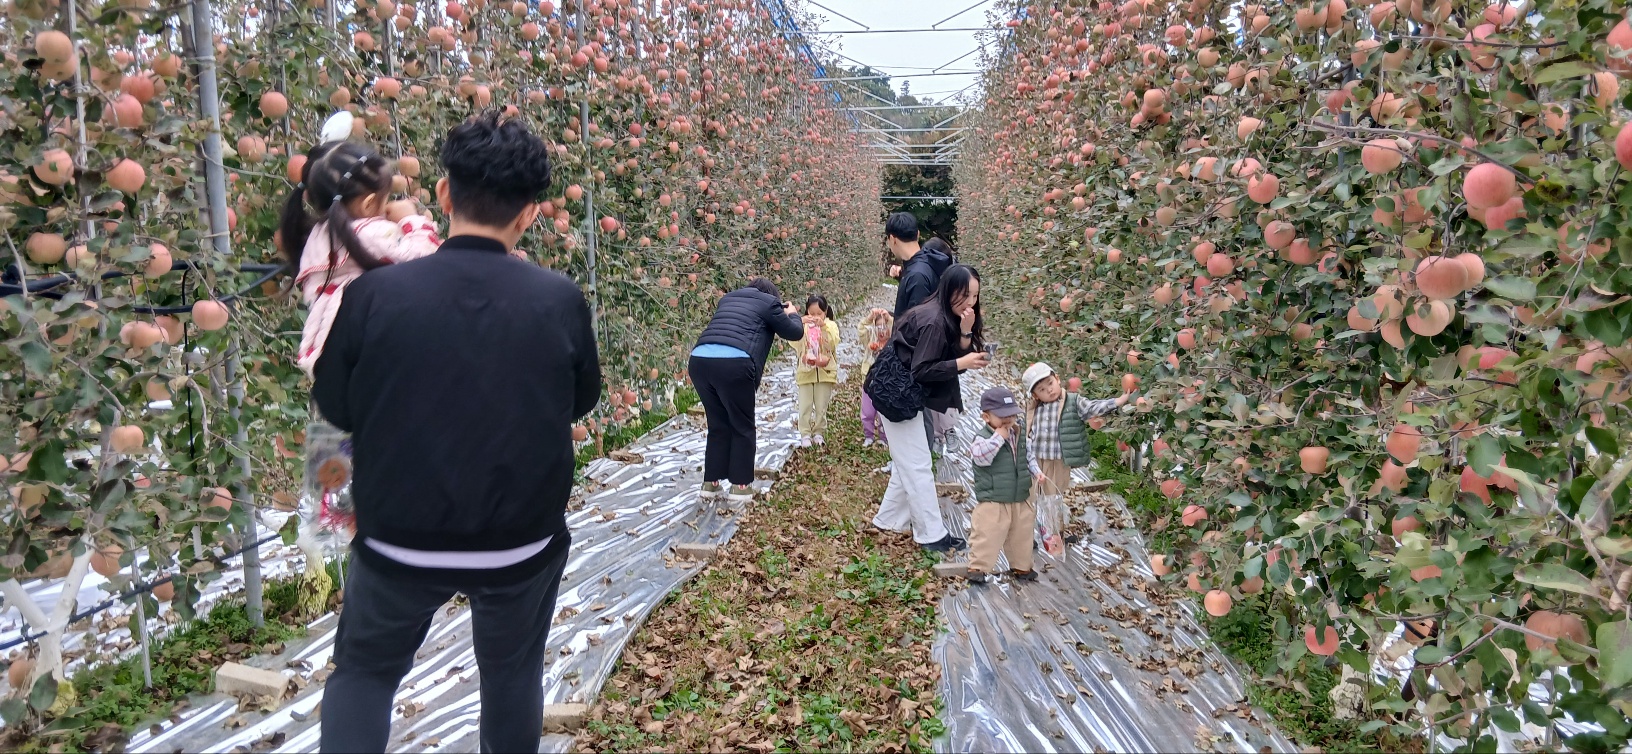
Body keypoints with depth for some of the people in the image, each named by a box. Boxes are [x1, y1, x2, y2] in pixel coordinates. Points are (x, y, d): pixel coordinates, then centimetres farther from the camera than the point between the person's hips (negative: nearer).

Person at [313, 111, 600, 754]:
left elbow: (335, 408, -1)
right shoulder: (560, 300, -15)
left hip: (399, 544, 0)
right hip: (523, 546, 1)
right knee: (513, 672, 25)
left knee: (363, 672, 25)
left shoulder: (374, 295, -16)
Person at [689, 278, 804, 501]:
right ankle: (740, 486, 13)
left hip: (699, 360, 6)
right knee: (742, 428, 10)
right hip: (732, 364, -6)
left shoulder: (728, 298, 31)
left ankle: (711, 483, 21)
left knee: (718, 426, 19)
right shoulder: (769, 302, 14)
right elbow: (795, 332, 22)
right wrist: (792, 314, 42)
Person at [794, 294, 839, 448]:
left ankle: (819, 433, 20)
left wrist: (823, 326, -24)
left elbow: (833, 343, -16)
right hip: (805, 372, 0)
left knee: (821, 407, 7)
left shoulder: (831, 325, 0)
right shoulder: (803, 325, 0)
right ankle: (805, 434, 9)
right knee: (805, 406, 0)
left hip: (824, 372, 0)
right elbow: (794, 343, -13)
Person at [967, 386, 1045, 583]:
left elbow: (1027, 456, 20)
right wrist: (999, 437, -31)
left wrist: (1035, 470, 5)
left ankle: (1021, 566, 35)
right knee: (987, 535, -4)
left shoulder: (1020, 433, 6)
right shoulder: (984, 438, -16)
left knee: (1021, 535, 18)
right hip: (992, 501, -7)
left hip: (1021, 499, 7)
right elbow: (981, 457, -34)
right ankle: (978, 567, 10)